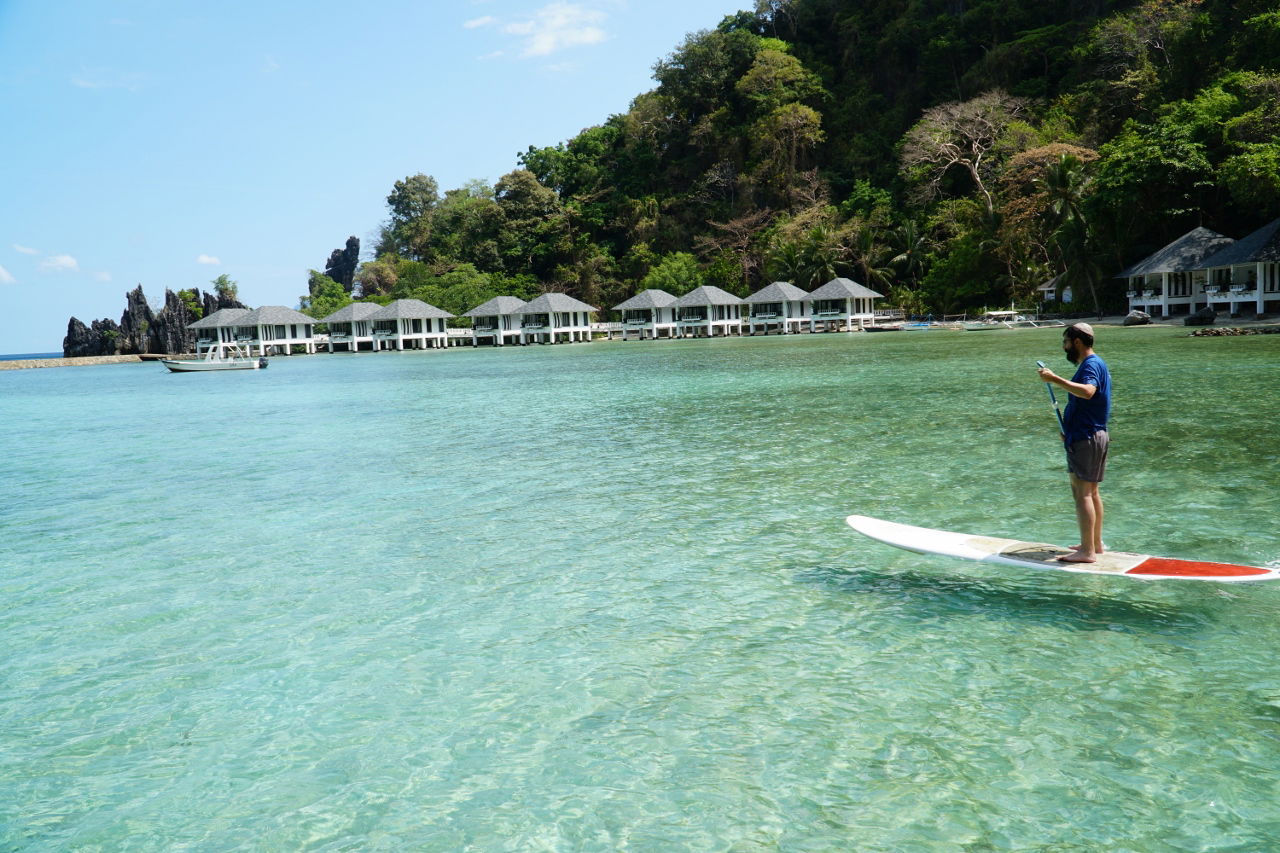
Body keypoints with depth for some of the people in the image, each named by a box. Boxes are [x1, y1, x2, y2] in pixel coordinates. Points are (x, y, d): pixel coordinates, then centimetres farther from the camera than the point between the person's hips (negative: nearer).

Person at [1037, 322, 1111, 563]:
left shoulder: (1091, 365, -15)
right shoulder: (1094, 364, 19)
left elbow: (1087, 391, -36)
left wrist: (1055, 379, -36)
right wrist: (1070, 429, 19)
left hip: (1085, 439, -11)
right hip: (1094, 435, 11)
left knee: (1082, 492, -10)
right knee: (1091, 491, 17)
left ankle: (1087, 551, -9)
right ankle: (1095, 543, 26)